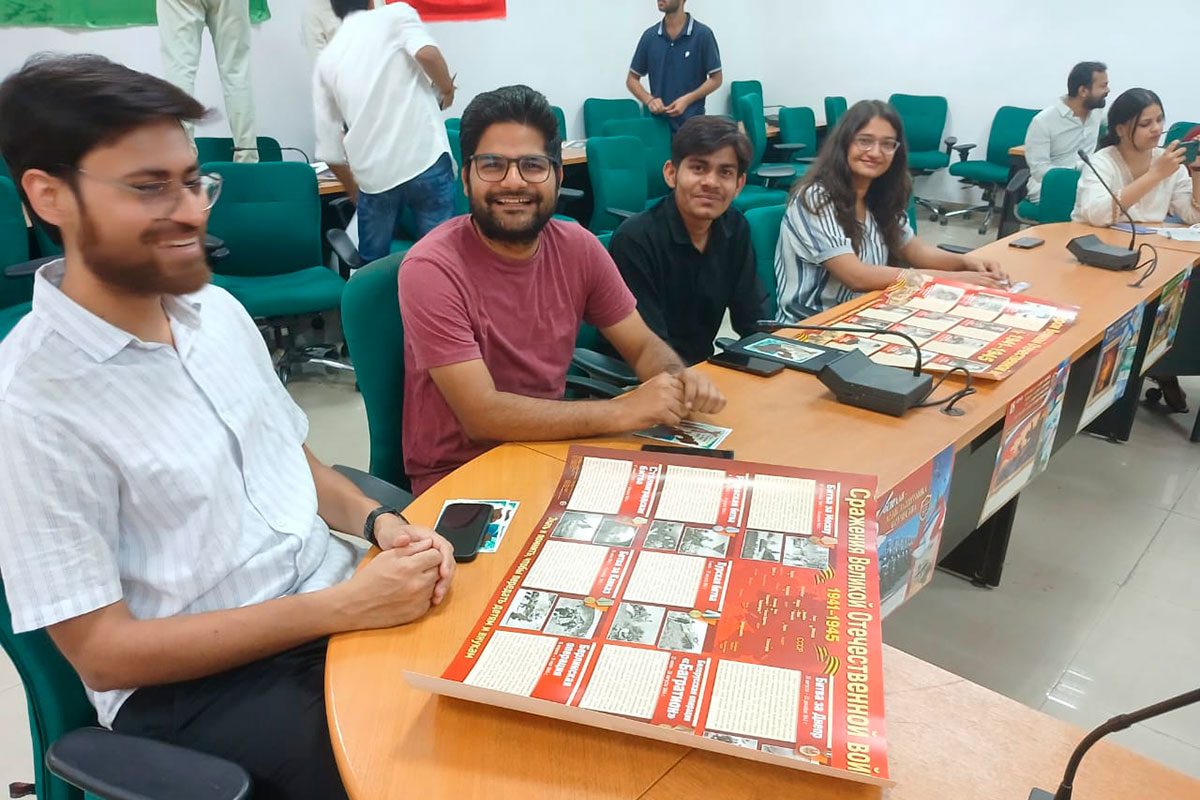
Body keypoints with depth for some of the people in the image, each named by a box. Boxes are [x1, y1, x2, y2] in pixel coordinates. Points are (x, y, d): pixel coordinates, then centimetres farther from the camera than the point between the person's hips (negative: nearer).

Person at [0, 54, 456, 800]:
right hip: (192, 688, -5)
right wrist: (341, 607, -22)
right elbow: (101, 650, -15)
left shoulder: (217, 308, 3)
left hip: (335, 605, 6)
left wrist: (380, 523, -7)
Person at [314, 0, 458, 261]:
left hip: (373, 175, 3)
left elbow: (329, 147, 18)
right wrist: (446, 89, 7)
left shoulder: (326, 61, 19)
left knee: (373, 266, 17)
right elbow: (427, 54, -13)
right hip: (425, 158, -3)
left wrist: (355, 192, 30)